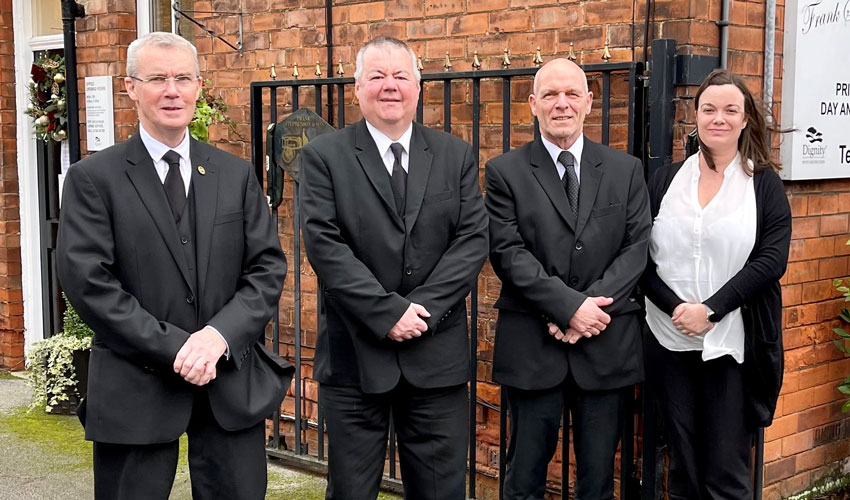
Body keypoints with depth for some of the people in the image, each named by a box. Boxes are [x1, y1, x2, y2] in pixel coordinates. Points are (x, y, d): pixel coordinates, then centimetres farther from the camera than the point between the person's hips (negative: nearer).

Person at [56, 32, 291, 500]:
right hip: (136, 389, -2)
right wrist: (175, 349, -15)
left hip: (233, 382, 3)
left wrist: (219, 336, -13)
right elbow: (87, 281, -10)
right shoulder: (93, 178, -2)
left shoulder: (236, 175, 9)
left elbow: (268, 267, 4)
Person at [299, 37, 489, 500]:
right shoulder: (323, 156, 0)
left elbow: (473, 239, 0)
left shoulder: (456, 156, 7)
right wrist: (388, 312, -16)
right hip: (354, 354, -2)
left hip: (436, 354, 2)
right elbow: (324, 244, -10)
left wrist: (423, 310, -12)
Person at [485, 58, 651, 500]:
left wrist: (591, 306, -13)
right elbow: (508, 253, -8)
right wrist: (570, 306, -17)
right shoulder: (505, 172, 1)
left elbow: (636, 247, 1)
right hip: (532, 346, -2)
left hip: (606, 346, 2)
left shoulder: (626, 170, 8)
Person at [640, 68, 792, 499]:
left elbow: (771, 259, -8)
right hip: (670, 343, 2)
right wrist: (675, 307, -13)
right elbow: (641, 256, 2)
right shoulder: (665, 180, 7)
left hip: (733, 346, -2)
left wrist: (710, 309, -16)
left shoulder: (764, 184, 3)